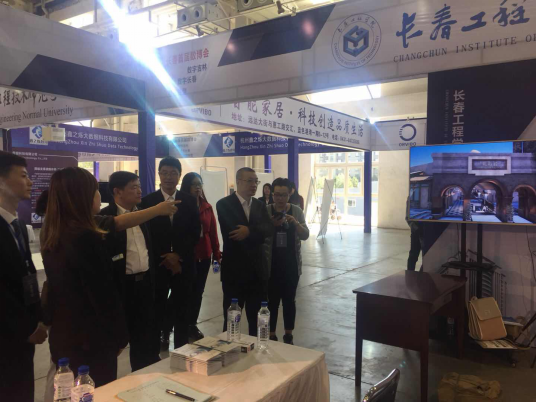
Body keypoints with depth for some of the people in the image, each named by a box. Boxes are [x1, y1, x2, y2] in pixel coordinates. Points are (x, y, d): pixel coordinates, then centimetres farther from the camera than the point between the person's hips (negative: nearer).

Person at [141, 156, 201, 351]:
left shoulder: (190, 201, 5)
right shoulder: (147, 201, 0)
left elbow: (195, 232, 1)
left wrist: (177, 254, -11)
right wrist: (164, 258, -11)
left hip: (183, 264, 1)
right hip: (157, 264, -1)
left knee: (182, 310, 8)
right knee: (157, 309, 6)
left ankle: (181, 349, 20)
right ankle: (156, 344, 23)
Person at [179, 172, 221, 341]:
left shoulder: (207, 207, 7)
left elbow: (213, 231, 5)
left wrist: (217, 253, 0)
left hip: (204, 255, 5)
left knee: (198, 291, 12)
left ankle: (192, 324, 26)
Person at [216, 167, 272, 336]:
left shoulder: (260, 205, 9)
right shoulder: (224, 204, -8)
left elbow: (268, 229, -8)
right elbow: (234, 232, -21)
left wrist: (249, 231, -24)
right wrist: (255, 234, -12)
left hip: (257, 270, 5)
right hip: (234, 270, -5)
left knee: (258, 319, 15)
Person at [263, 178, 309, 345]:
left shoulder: (297, 211, 0)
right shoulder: (266, 211, -4)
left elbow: (305, 236, -4)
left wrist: (295, 223, -22)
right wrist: (272, 225, -24)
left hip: (291, 264, 2)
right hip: (271, 264, -1)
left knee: (289, 300, 10)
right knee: (272, 300, -3)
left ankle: (288, 335, 24)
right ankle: (271, 335, 13)